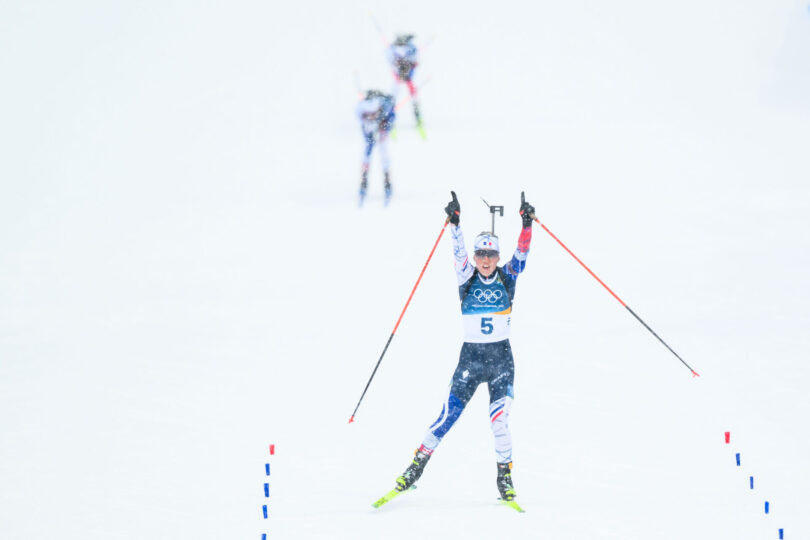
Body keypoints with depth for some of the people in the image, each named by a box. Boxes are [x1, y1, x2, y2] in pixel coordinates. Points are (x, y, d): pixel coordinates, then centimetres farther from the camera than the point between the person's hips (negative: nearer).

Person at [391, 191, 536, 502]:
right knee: (448, 415, -4)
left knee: (499, 420, -9)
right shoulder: (467, 278, 1)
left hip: (501, 359, 0)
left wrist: (527, 224, -25)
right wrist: (454, 222, -28)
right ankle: (417, 466, 6)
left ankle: (505, 476, 5)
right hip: (470, 357, 0)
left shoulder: (507, 278, 3)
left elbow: (521, 253, -10)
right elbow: (459, 253, -14)